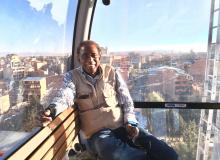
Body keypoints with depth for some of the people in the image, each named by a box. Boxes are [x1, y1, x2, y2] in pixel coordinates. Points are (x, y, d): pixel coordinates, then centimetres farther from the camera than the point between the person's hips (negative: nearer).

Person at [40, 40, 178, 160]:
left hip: (122, 126, 2)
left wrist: (130, 122, -8)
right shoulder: (72, 77, 6)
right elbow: (65, 96, -13)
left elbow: (126, 100, 8)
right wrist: (53, 109, -36)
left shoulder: (112, 73, 8)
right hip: (98, 134, -1)